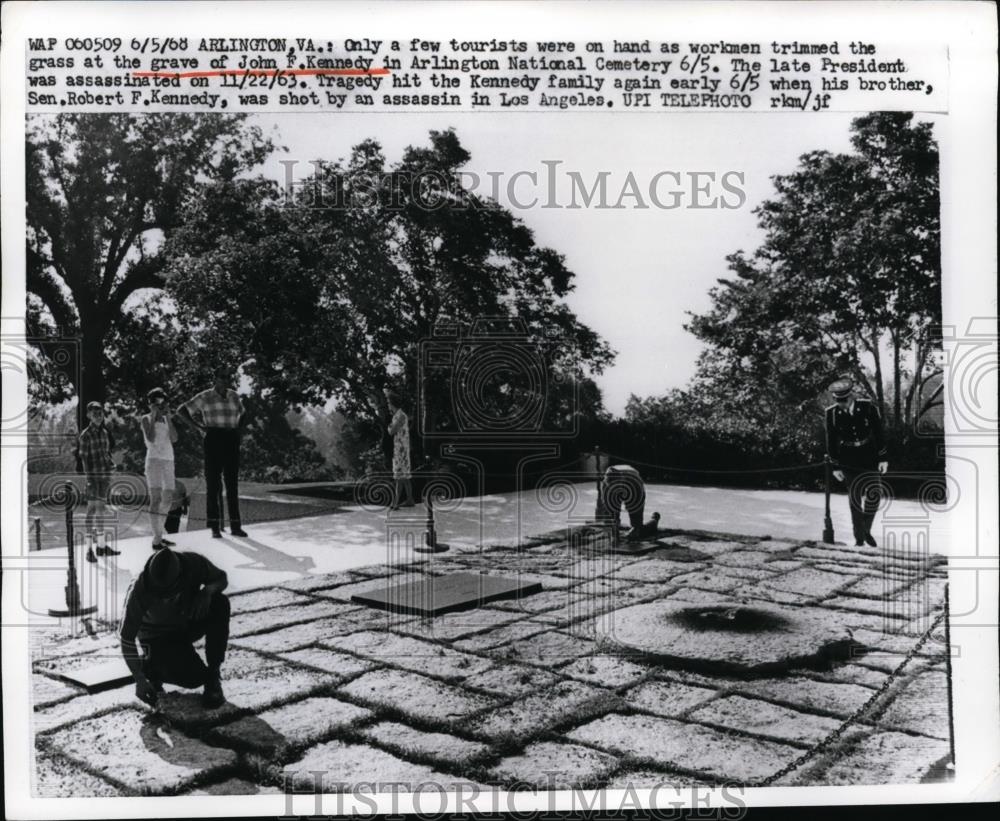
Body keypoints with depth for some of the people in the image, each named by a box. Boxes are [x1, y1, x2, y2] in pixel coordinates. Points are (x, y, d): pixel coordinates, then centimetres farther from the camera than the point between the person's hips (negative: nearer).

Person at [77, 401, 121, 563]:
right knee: (92, 509, -6)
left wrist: (111, 466, 14)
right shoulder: (86, 435, -8)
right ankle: (90, 549, -3)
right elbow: (84, 458, -12)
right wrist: (89, 479, -17)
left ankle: (101, 545, 22)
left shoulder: (105, 432, 12)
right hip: (93, 475, -7)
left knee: (102, 508, 13)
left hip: (105, 474, 7)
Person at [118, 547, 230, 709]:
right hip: (157, 637, -3)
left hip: (188, 624, 4)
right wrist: (140, 680, -23)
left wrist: (207, 590, -30)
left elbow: (221, 578, -6)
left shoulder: (194, 563, -27)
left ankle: (213, 674, -13)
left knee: (220, 602, -29)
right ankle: (150, 664, 7)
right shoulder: (139, 591, -32)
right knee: (194, 679, -26)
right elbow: (126, 637, -22)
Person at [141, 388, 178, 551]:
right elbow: (151, 439, -15)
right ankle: (156, 540, -13)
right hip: (154, 460, -7)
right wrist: (154, 416, -10)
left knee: (168, 499, 10)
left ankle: (158, 535, 21)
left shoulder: (166, 419, 16)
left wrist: (168, 417, -2)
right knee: (156, 499, -11)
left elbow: (174, 438, 2)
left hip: (168, 462, 7)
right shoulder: (146, 419, 0)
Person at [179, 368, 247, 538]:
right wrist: (198, 425, -3)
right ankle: (215, 527, 1)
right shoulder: (205, 397, 0)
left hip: (232, 441, 4)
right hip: (213, 440, -4)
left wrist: (237, 428, 12)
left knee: (232, 483, 4)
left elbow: (241, 413, 30)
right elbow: (183, 409, 5)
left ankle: (235, 526, 8)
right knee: (212, 483, -2)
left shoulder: (234, 396, 12)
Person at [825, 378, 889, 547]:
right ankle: (859, 538, 9)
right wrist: (835, 466, -3)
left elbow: (878, 433, -4)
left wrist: (883, 458, -4)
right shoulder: (831, 413, -10)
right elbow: (831, 441, -3)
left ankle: (867, 531, 20)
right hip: (848, 461, 0)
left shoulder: (867, 407, -12)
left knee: (873, 495, -1)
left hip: (869, 457, 0)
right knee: (855, 498, 0)